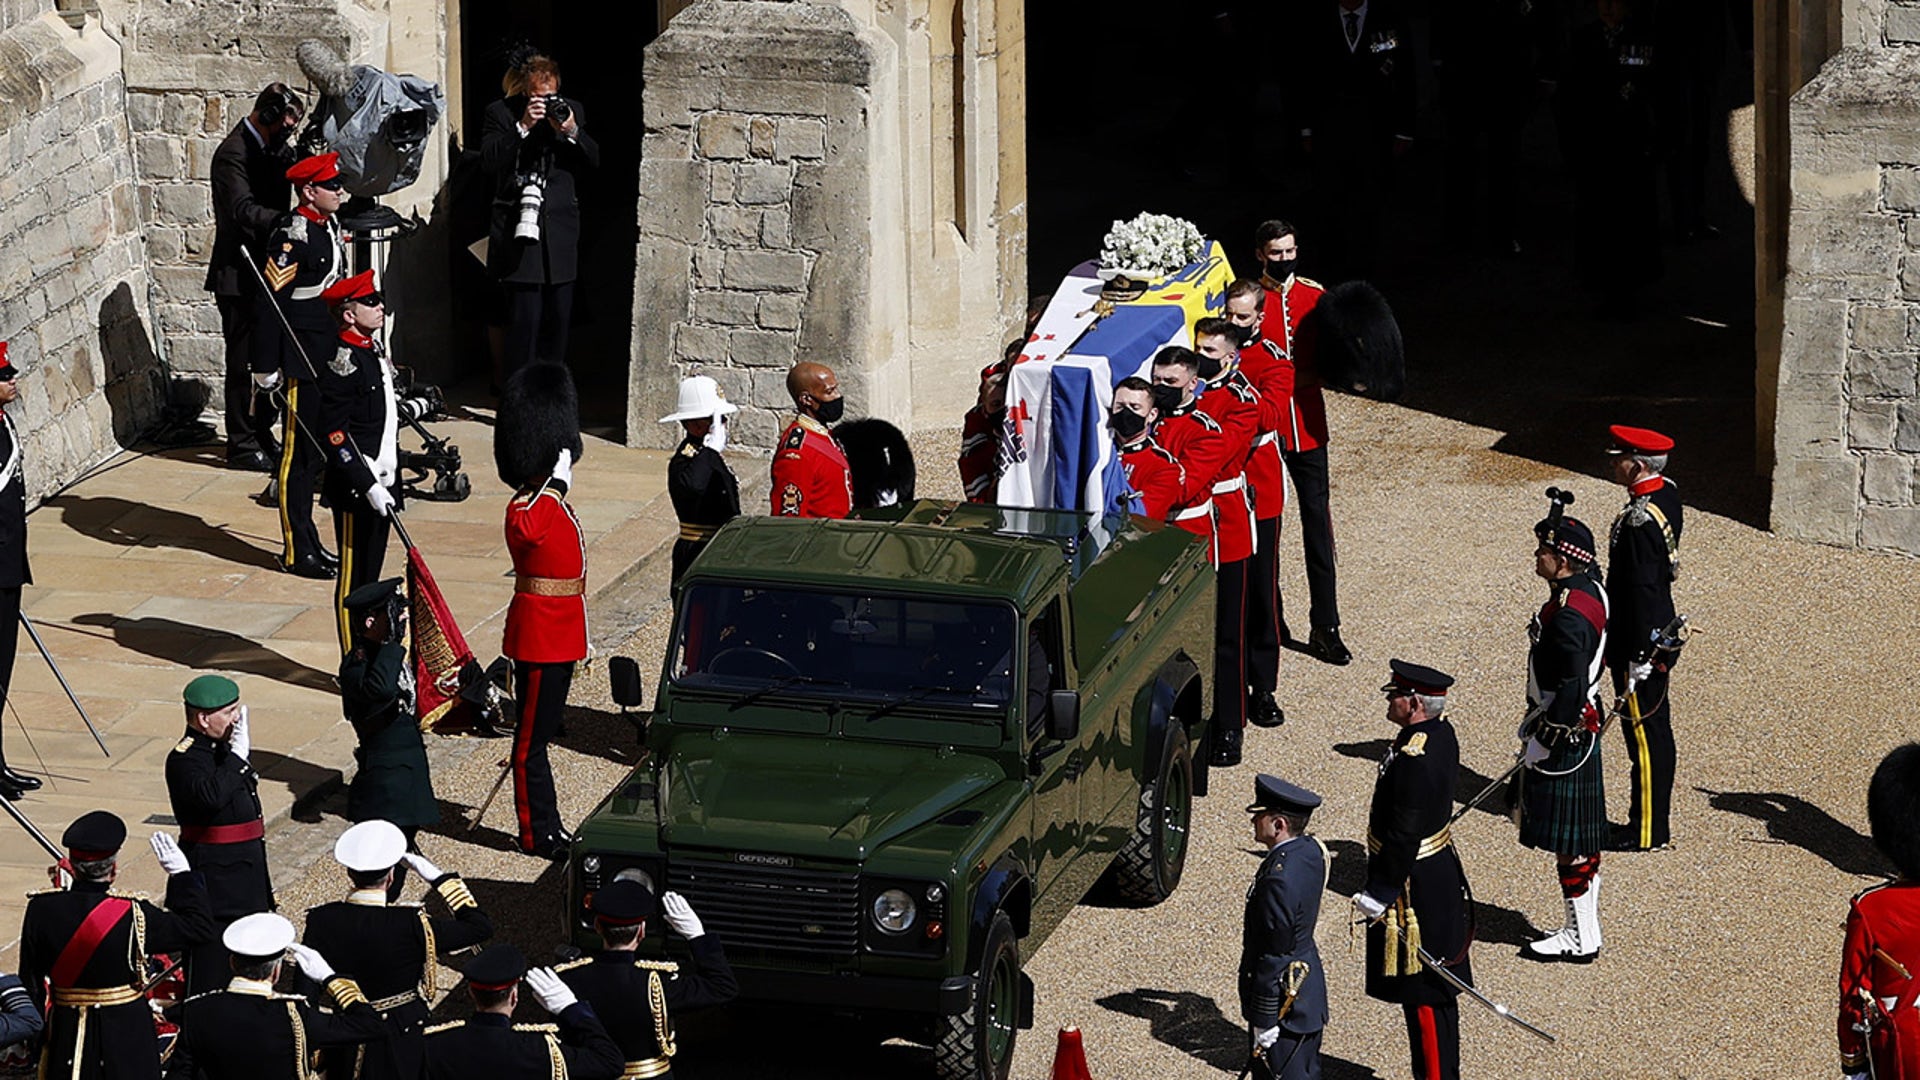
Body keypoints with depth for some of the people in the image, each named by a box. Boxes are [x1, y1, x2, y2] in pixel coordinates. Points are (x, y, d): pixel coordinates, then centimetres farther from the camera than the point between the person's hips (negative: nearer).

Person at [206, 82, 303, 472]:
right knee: (244, 361, -4)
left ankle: (262, 436, 24)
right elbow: (244, 210, -28)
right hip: (238, 275, -9)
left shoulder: (273, 149, 11)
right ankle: (242, 445, 3)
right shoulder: (233, 153, -17)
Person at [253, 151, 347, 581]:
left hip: (329, 361, 9)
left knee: (321, 451, 14)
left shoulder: (329, 228, 11)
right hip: (302, 365, -9)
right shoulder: (293, 235, -18)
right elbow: (268, 302, -20)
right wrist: (266, 369, -20)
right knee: (300, 456, -2)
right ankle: (298, 553, 5)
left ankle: (310, 544, 23)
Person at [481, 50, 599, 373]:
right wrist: (523, 126, -18)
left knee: (558, 317, 6)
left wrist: (572, 132, -9)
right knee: (524, 318, -9)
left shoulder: (571, 110, 11)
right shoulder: (501, 113, 1)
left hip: (560, 231, 4)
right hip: (519, 228, -4)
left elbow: (594, 161, 8)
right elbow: (489, 160, -11)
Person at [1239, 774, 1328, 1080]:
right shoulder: (1311, 850, 0)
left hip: (1285, 1006, -10)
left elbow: (1274, 957, -24)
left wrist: (1264, 1021, -17)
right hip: (1308, 988, 10)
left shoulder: (1280, 880, -29)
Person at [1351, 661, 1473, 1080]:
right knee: (1437, 993, 19)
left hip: (1414, 887, -10)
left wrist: (1381, 894, -19)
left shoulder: (1415, 759, -28)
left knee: (1424, 998, 2)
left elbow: (1404, 835, -26)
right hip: (1441, 873, 10)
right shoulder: (1441, 731, 3)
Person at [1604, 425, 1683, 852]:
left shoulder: (1640, 520, -27)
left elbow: (1643, 590, -26)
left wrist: (1639, 656, -22)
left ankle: (1647, 832, 12)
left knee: (1644, 735, 2)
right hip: (1661, 632, 10)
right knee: (1656, 729, 18)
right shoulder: (1668, 494, 3)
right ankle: (1655, 821, 29)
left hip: (1639, 641, -10)